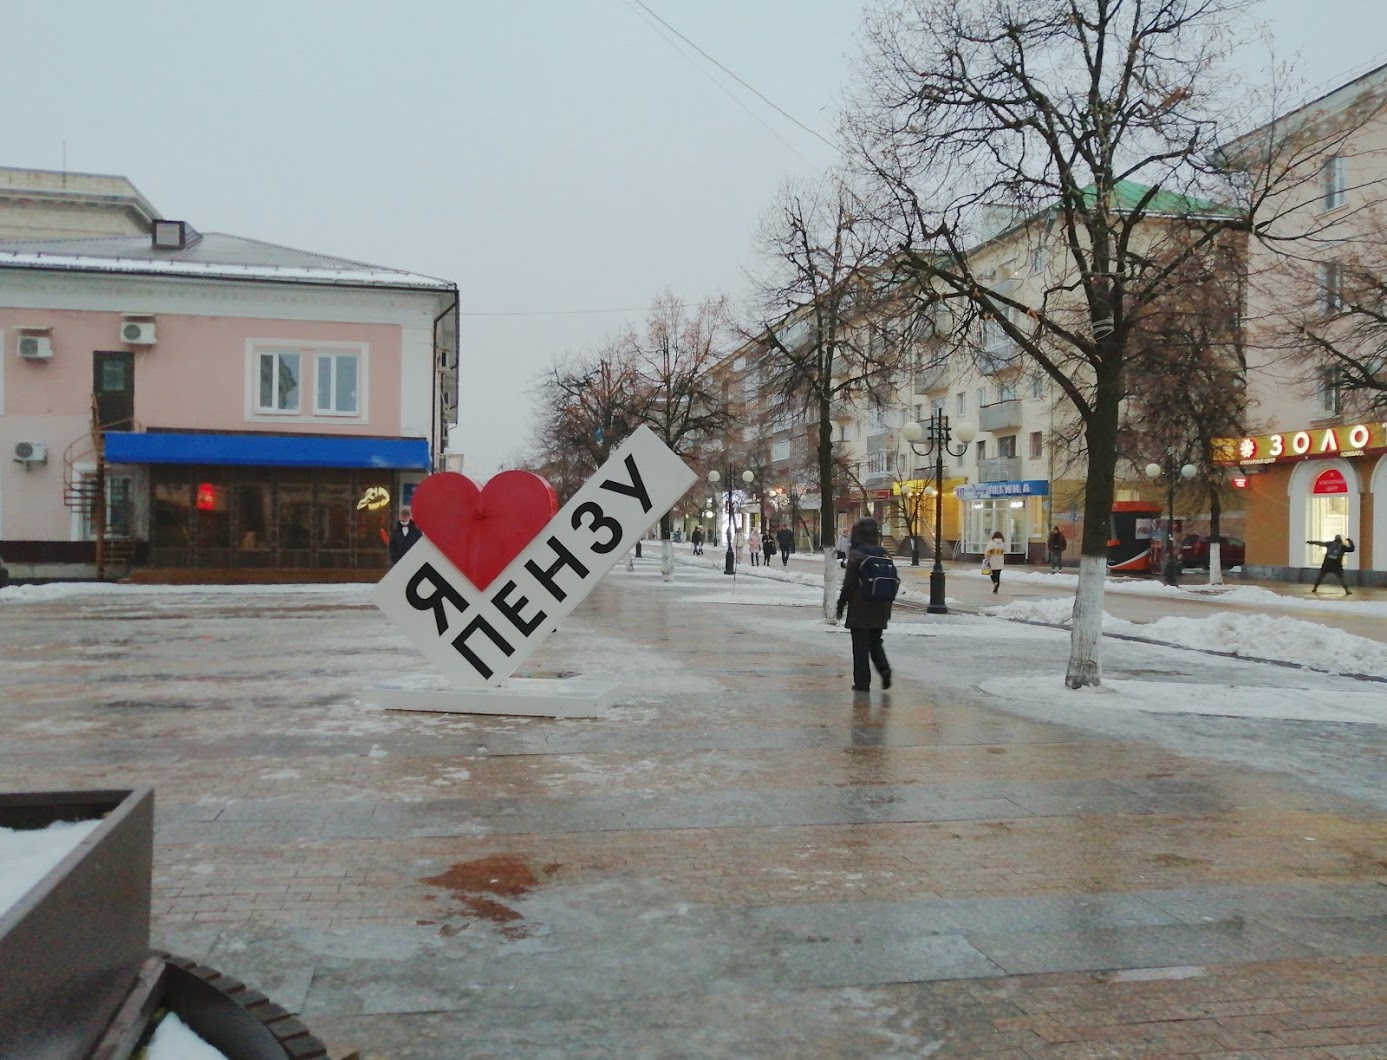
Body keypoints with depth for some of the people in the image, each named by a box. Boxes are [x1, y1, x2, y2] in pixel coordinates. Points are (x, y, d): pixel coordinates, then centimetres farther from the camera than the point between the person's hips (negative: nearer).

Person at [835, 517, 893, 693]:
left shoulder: (856, 555, -12)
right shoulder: (883, 555, 5)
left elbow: (848, 584, -12)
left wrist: (841, 605, -2)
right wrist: (888, 608, 18)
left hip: (860, 610, -5)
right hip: (879, 610, 5)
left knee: (860, 646, 2)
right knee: (875, 642, 19)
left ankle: (862, 682, 4)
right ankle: (884, 668, -1)